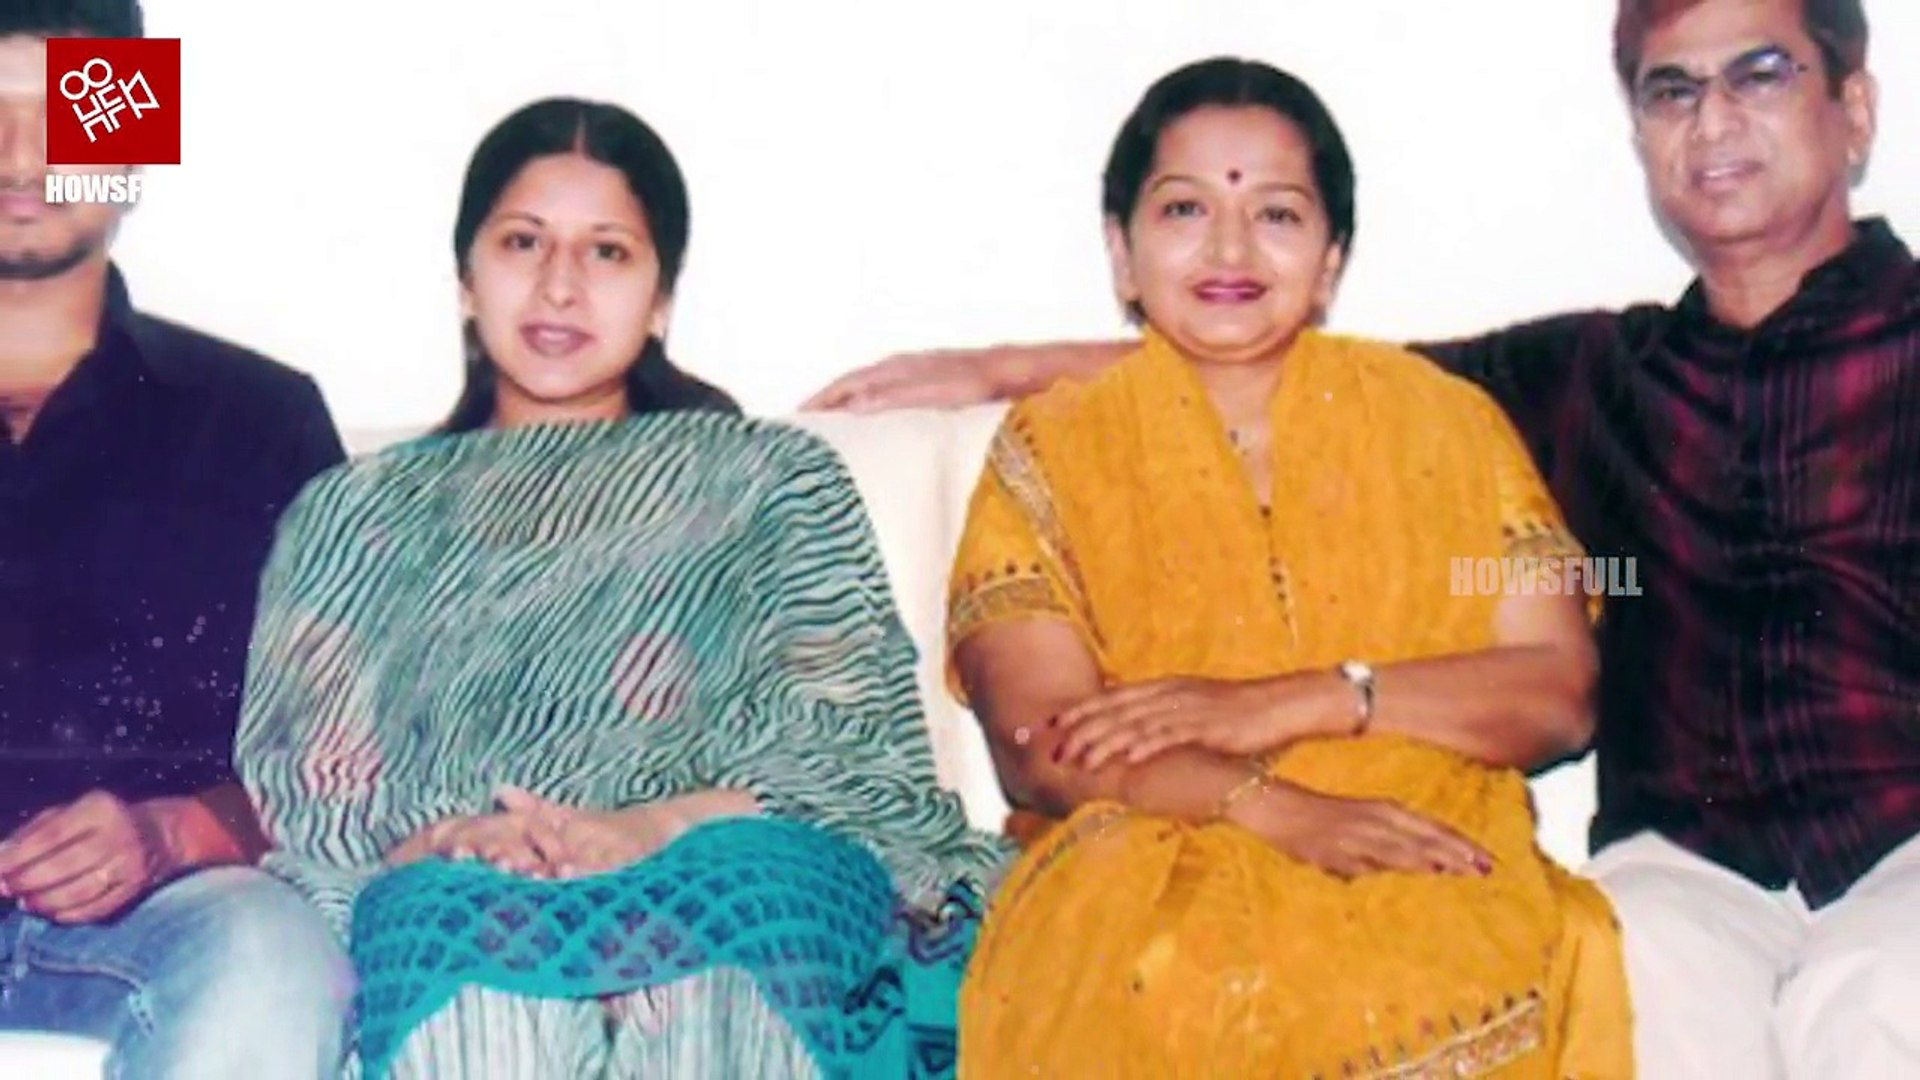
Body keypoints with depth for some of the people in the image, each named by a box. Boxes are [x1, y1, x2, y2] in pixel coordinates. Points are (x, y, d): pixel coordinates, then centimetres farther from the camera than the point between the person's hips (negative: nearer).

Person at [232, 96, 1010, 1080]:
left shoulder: (777, 481, 22)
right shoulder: (356, 513, 25)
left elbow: (852, 740, 6)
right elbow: (299, 786, 12)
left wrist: (662, 825, -14)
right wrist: (442, 839, -12)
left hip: (750, 876, 0)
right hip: (456, 895, 1)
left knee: (753, 879, -38)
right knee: (447, 910, -37)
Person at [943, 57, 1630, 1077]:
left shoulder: (1443, 423, 15)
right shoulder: (1052, 451, 11)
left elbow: (1558, 700, 5)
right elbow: (1040, 747, -2)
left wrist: (1298, 702, -10)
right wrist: (1279, 808, -19)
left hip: (1427, 873, 2)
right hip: (1140, 872, -1)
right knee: (1175, 992, -38)